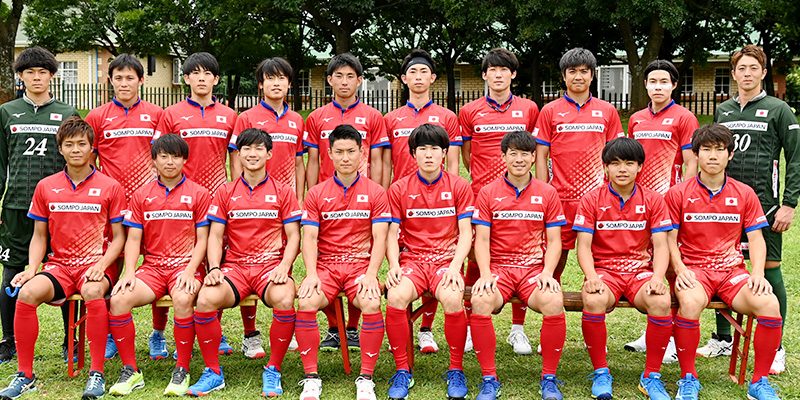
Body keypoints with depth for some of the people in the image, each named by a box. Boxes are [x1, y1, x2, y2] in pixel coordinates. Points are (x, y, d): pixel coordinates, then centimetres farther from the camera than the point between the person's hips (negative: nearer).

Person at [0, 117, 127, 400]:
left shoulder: (110, 187, 3)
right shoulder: (46, 187, 11)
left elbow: (118, 236, 3)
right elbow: (39, 236, 15)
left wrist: (101, 265, -13)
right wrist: (31, 268, -2)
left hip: (96, 264, -3)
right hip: (59, 264, 3)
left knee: (92, 292, -38)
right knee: (27, 292, -28)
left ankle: (97, 374, -25)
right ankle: (24, 375, -13)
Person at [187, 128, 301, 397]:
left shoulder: (283, 192, 10)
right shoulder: (225, 192, 14)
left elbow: (293, 236, 6)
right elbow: (215, 236, 10)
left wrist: (284, 266, -12)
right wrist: (214, 268, -8)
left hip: (271, 266, -1)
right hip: (235, 266, 2)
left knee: (284, 300, -35)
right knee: (205, 299, -29)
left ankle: (273, 371, -13)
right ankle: (213, 372, -9)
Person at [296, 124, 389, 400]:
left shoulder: (375, 193, 7)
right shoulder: (316, 194, 9)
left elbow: (379, 238, 1)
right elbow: (309, 237, 3)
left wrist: (371, 274, -14)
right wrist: (311, 274, -14)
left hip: (361, 264, -1)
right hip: (325, 264, 1)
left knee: (371, 303, -31)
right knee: (306, 303, -28)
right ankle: (311, 377, -15)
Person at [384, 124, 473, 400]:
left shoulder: (459, 186, 6)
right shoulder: (399, 189, 7)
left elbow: (465, 233, 2)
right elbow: (392, 233, 7)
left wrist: (455, 266, -13)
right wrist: (394, 266, -11)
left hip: (447, 260, -1)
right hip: (411, 260, 1)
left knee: (452, 299, -33)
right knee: (396, 297, -31)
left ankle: (456, 370, -10)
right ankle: (402, 371, -13)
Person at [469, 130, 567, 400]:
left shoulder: (547, 193, 9)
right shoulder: (488, 193, 7)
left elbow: (554, 241, 8)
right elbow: (482, 240, 3)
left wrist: (547, 273, -9)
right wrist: (485, 274, -12)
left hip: (535, 269, 1)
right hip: (498, 268, 0)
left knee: (554, 303, -32)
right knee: (480, 302, -33)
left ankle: (549, 378, -12)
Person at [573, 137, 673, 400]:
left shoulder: (653, 200, 6)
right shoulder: (592, 200, 3)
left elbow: (660, 246, 1)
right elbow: (584, 246, -2)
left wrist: (657, 277, -17)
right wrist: (591, 277, -20)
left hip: (640, 270, 1)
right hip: (603, 270, -1)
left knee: (661, 302, -32)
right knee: (593, 301, -36)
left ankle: (651, 376, -12)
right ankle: (600, 373, -14)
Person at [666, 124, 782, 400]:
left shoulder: (744, 194, 10)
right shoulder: (678, 194, 4)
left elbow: (756, 239, 9)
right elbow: (670, 239, 3)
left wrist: (757, 273, -8)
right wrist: (680, 270, -14)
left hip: (732, 270, 2)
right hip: (693, 269, -2)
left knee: (769, 305, -27)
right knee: (690, 303, -37)